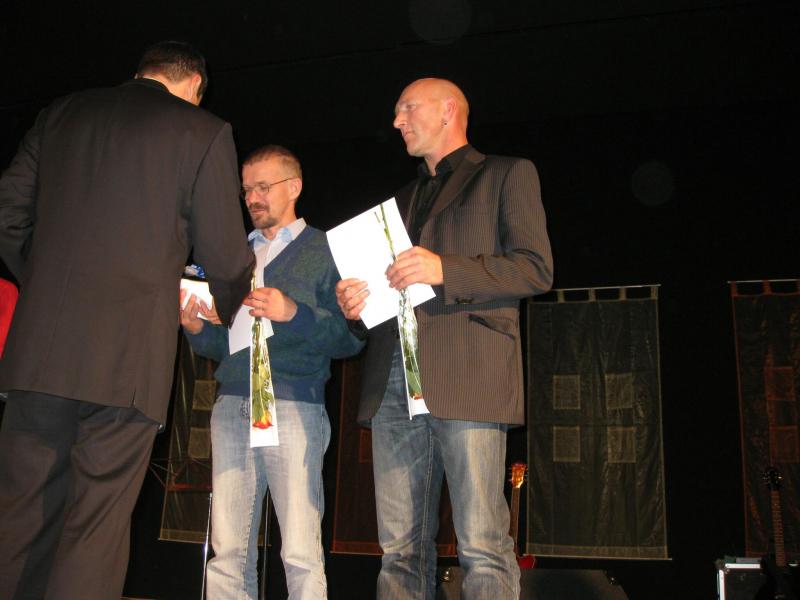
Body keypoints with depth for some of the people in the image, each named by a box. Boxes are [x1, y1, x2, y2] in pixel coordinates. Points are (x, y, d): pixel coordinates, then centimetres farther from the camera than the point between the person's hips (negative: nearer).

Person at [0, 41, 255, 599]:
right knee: (97, 522, 2)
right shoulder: (204, 132, 3)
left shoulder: (59, 113, 16)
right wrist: (230, 304, 22)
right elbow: (224, 255, 1)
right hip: (130, 352, -4)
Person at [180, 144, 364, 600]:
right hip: (231, 408, 5)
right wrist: (196, 328, 0)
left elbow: (350, 338, -4)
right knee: (228, 551, 4)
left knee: (301, 554, -6)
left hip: (294, 407, -4)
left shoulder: (325, 251, 6)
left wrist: (294, 314, -18)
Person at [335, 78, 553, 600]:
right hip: (393, 381, 6)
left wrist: (445, 269, -13)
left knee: (483, 548, -9)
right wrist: (354, 301, 7)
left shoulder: (507, 174, 12)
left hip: (468, 375, -5)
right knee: (401, 550, 4)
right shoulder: (403, 200, 30)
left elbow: (536, 268, -1)